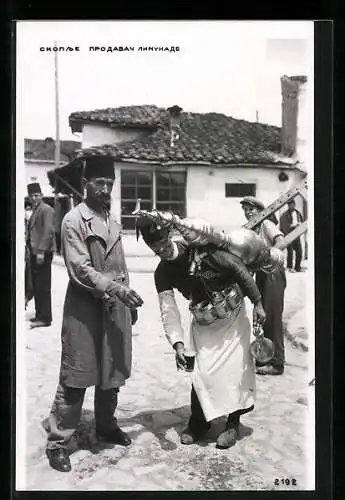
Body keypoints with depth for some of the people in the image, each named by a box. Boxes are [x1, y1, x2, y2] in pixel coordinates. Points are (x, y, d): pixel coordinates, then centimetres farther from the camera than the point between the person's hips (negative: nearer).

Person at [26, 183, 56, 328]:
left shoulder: (46, 210, -8)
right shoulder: (35, 210, 20)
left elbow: (48, 231, -17)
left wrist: (41, 251, -21)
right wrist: (29, 246, 13)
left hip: (43, 253, -9)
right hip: (35, 252, 9)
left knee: (43, 286, -6)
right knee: (37, 286, 12)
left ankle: (45, 318, -2)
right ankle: (39, 315, 20)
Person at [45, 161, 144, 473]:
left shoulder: (112, 220, 12)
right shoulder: (73, 220, -10)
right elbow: (80, 269, -18)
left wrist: (128, 298, 14)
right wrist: (117, 289, -26)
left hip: (115, 305, 7)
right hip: (85, 306, -7)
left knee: (113, 371, 15)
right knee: (76, 375, 0)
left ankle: (106, 426, 34)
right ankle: (58, 441, 13)